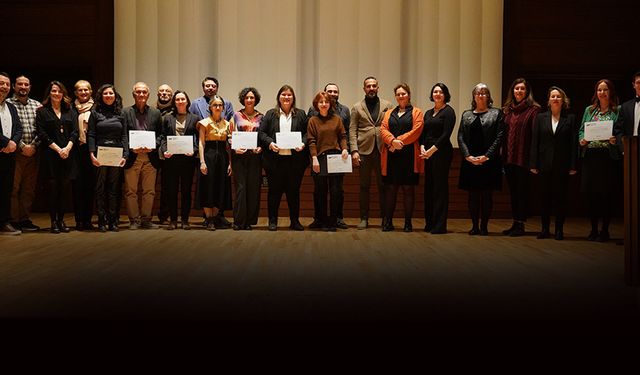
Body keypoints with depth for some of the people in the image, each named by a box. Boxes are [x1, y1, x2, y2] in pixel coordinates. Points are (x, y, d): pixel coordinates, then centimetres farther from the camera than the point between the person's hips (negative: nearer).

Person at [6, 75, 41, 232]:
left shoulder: (37, 105, 13)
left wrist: (34, 145, -5)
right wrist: (22, 146, -11)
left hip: (33, 152, 4)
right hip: (16, 152, -4)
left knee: (29, 188, 7)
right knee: (13, 188, -2)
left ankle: (25, 219, 14)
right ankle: (14, 220, 4)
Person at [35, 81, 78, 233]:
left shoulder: (70, 112, 15)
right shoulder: (42, 112, 5)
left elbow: (75, 132, 7)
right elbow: (42, 134, -3)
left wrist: (68, 148, -9)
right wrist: (57, 149, -11)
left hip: (68, 155, 3)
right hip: (50, 155, -3)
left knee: (64, 188, 2)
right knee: (53, 188, -2)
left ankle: (61, 221, 10)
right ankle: (53, 222, 4)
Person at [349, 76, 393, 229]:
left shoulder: (387, 106, 10)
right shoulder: (357, 107, 9)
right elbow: (352, 130, 4)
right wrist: (354, 150, -6)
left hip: (382, 150, 0)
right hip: (364, 150, 0)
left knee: (383, 185, 3)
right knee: (364, 186, 4)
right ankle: (364, 218, 10)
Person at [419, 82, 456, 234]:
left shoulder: (448, 111, -3)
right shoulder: (428, 113, 17)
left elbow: (446, 134, -11)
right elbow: (423, 133, 14)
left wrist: (432, 150, -14)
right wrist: (422, 147, -4)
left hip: (441, 152, -7)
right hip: (427, 153, 7)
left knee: (440, 187, -5)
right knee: (428, 187, 7)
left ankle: (440, 225, -2)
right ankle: (429, 223, 14)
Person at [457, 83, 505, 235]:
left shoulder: (496, 113, 4)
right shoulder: (466, 114, 14)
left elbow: (499, 137, -4)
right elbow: (461, 137, 6)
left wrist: (486, 156, -12)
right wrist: (468, 156, -7)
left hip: (489, 161, -3)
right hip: (470, 161, 3)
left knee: (487, 194, -1)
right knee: (473, 194, 4)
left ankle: (484, 226, 6)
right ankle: (474, 226, 11)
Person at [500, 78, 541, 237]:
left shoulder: (533, 109, -4)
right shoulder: (507, 109, 13)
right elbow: (503, 133, 12)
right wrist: (503, 155, 5)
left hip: (523, 157, -6)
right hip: (509, 157, 6)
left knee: (522, 191, 0)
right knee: (513, 191, 11)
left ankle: (520, 225, 5)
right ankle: (515, 223, 19)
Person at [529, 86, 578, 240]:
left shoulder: (570, 119, 4)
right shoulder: (540, 118, 7)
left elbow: (574, 144, -1)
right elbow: (534, 142, 4)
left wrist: (573, 166, -7)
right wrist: (533, 164, -2)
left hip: (562, 165, -1)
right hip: (545, 164, 1)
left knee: (560, 197, 3)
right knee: (545, 197, 5)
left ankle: (559, 229, 10)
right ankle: (545, 229, 13)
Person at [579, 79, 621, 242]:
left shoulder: (618, 111, 4)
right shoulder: (589, 110, 15)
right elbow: (581, 130, 16)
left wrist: (615, 140, -19)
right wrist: (582, 140, -4)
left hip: (609, 156, -3)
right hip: (590, 155, 3)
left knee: (607, 194, -1)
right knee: (591, 193, 3)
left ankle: (605, 230, 8)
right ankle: (593, 229, 14)